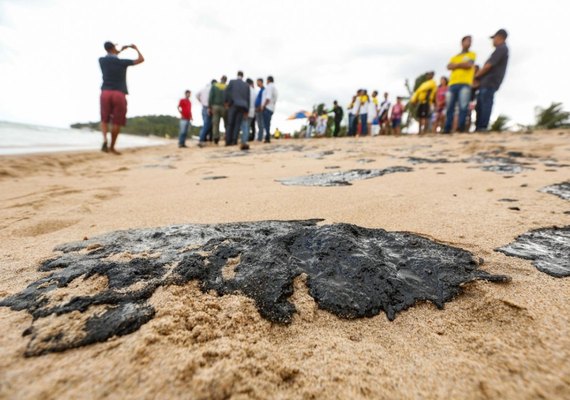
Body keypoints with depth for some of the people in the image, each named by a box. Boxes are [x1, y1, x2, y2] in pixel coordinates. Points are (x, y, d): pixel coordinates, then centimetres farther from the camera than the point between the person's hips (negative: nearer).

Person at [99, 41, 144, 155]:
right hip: (119, 94, -3)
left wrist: (120, 50, 39)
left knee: (104, 120, 13)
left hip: (105, 93, 3)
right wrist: (136, 49, 24)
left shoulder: (102, 60, 8)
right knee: (117, 123, 3)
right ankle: (112, 147, 7)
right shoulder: (122, 62, -3)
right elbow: (141, 59, 8)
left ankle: (104, 139, -12)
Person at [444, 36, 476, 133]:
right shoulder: (454, 57, 27)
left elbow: (469, 65, 0)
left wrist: (456, 64, 10)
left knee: (463, 106, -16)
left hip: (465, 84, -3)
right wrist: (462, 64, 1)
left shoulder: (472, 54, 18)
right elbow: (449, 67, 7)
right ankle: (447, 129, -2)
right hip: (452, 84, 3)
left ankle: (461, 127, -19)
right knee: (450, 107, -2)